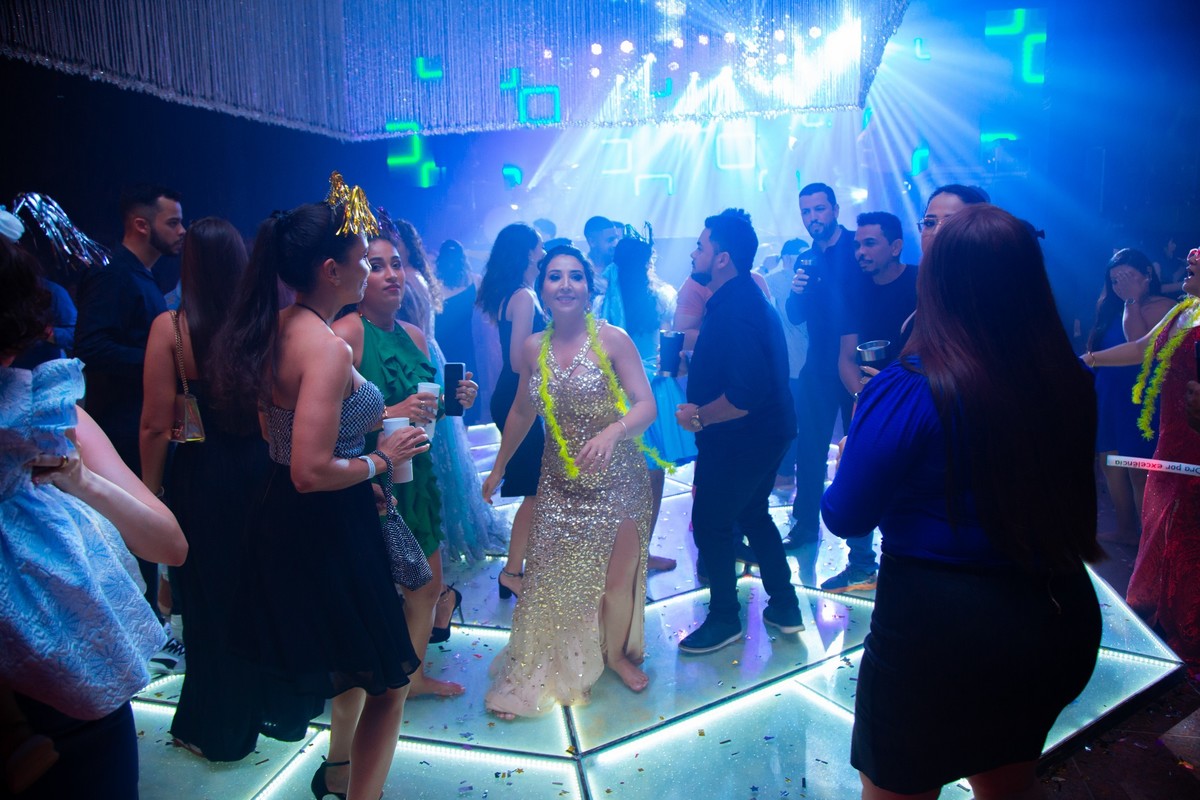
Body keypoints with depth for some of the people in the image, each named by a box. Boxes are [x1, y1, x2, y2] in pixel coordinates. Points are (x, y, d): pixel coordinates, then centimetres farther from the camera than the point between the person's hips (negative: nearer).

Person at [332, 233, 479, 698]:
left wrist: (454, 401, 0)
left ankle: (413, 675, 38)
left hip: (415, 473, 8)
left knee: (428, 585, 18)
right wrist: (391, 414, -28)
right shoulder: (346, 333, -15)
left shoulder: (413, 335, 9)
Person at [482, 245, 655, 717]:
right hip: (559, 479, 3)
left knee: (617, 576, 6)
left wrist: (613, 431, -36)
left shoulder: (612, 339, -12)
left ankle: (617, 653, 34)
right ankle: (539, 670, 27)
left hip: (615, 477, -3)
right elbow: (522, 412, 12)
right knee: (551, 575, 8)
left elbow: (646, 406, -16)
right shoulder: (533, 348, 0)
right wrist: (498, 468, 17)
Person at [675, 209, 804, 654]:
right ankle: (784, 607, 33)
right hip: (766, 433, 10)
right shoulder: (745, 297, 7)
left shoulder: (734, 311, -26)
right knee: (752, 515, 23)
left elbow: (746, 394, -33)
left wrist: (699, 416, -21)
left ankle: (724, 618, 21)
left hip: (739, 438, -10)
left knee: (710, 523, 5)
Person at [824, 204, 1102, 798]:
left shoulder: (906, 392, -22)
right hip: (1060, 622, 5)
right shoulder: (1072, 385, -6)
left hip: (937, 623, -5)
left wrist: (856, 447, 6)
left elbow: (845, 518, -14)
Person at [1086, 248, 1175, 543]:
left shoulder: (1162, 306, -9)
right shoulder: (1114, 309, 13)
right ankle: (1125, 530, 21)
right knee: (1110, 464, 10)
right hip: (1108, 400, 8)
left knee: (1139, 471, -4)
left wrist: (1132, 302, -17)